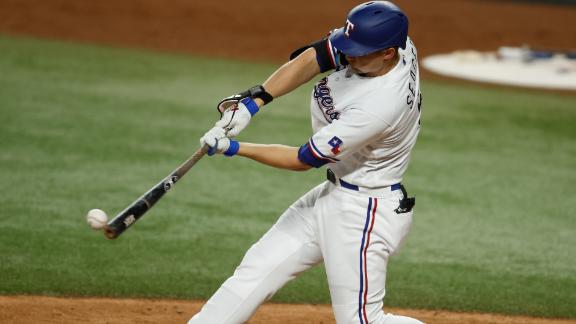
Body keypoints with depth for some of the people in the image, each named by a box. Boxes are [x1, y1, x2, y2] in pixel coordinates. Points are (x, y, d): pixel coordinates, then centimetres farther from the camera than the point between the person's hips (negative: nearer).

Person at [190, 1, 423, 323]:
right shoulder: (381, 39, -12)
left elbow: (303, 160, -22)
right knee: (258, 267, 9)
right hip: (332, 193, 9)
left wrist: (233, 148, -14)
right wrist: (252, 102, -14)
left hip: (364, 211, -9)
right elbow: (312, 58, -2)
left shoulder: (380, 106, -33)